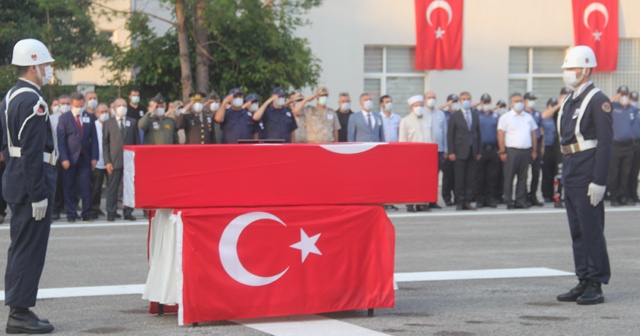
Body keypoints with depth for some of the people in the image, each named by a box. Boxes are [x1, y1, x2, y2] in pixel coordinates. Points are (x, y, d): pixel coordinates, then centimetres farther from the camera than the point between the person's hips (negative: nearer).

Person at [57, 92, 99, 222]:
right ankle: (71, 214, 6)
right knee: (69, 188, 1)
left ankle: (87, 213, 6)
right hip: (70, 158, -2)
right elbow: (61, 140, -3)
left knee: (86, 187, 0)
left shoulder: (89, 117, 9)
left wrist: (94, 157, 0)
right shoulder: (64, 118, 2)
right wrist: (64, 159, -12)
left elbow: (94, 138, 8)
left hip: (85, 158, 2)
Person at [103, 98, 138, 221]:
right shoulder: (108, 123, 7)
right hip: (114, 160, -1)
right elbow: (105, 143, 4)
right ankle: (111, 212, 3)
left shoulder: (133, 122, 11)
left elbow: (137, 141, 10)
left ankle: (128, 212, 7)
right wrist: (107, 161, -5)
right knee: (112, 187, -1)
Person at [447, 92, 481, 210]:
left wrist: (478, 152, 7)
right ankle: (459, 202, 3)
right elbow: (450, 135, -1)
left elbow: (478, 134, 13)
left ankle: (467, 202, 7)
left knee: (471, 178, 3)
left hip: (472, 152, 4)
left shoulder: (475, 116, 13)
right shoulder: (454, 116, 2)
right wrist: (451, 152, -8)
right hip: (460, 152, -4)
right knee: (459, 179, -2)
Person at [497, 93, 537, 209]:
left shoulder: (528, 117, 15)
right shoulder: (505, 117, 1)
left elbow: (533, 134, 17)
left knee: (523, 177, 5)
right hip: (511, 150, -4)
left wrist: (534, 150, 10)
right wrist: (502, 152, -10)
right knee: (509, 177, -3)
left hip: (526, 151, 4)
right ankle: (508, 201, 1)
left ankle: (520, 201, 9)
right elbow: (500, 135, -3)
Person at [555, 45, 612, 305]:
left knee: (592, 230, -5)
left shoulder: (598, 101, -11)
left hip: (588, 175, -9)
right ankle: (583, 283, 18)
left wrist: (599, 181, -20)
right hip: (570, 174, 9)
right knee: (577, 231, 11)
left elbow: (606, 142, -16)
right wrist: (564, 175, 17)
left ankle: (596, 286, 0)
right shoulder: (569, 103, 16)